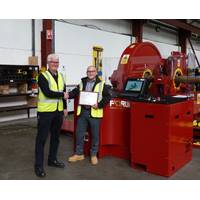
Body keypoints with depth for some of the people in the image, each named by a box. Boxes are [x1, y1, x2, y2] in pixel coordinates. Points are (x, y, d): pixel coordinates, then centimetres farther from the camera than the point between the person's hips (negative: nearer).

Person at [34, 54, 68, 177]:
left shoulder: (61, 76, 13)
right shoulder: (43, 76, -9)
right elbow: (47, 92, -21)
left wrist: (65, 107, 13)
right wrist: (62, 95, -11)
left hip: (58, 111, 7)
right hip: (45, 111, -7)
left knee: (55, 136, 15)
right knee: (41, 138, -1)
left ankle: (52, 159, 30)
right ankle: (39, 165, 7)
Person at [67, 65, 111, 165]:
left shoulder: (101, 84, -2)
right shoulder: (82, 83, 12)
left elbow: (107, 97, -4)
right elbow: (75, 92, 11)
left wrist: (99, 104, -16)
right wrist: (67, 95, -8)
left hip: (94, 113, -4)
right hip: (82, 112, 4)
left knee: (95, 135, 7)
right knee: (79, 133, 9)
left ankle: (94, 155, 24)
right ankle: (79, 154, 25)